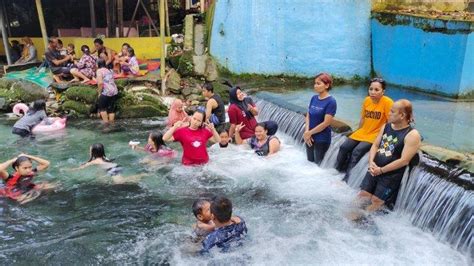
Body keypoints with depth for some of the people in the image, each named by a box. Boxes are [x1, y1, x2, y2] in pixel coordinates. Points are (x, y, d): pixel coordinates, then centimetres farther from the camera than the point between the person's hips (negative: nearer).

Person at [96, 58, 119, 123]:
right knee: (111, 108, 13)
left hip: (106, 92, -7)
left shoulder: (99, 70, -4)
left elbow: (100, 83, -16)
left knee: (102, 107, 9)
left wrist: (99, 92, -6)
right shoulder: (110, 70, 18)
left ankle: (106, 122, 5)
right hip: (114, 91, 7)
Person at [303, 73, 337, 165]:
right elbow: (308, 116, 5)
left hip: (322, 139, -6)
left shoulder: (331, 101, -17)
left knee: (318, 164, 6)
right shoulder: (314, 98, 3)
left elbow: (326, 123, -20)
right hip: (309, 137, 6)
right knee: (310, 161, 18)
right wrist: (306, 132, -10)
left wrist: (309, 133, -14)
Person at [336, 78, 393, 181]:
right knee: (344, 147, -4)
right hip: (362, 132, 6)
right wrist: (358, 133, 16)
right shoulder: (367, 100, 1)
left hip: (376, 135, -6)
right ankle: (336, 171, 11)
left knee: (357, 152, -22)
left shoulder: (387, 102, -18)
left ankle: (347, 177, -10)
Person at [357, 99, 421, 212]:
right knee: (363, 196, 5)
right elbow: (375, 145, 9)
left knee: (376, 201, -1)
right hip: (374, 170, 6)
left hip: (391, 175, -6)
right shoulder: (386, 126, 6)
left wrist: (381, 170, -18)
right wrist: (371, 161, -11)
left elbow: (404, 160, -20)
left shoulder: (412, 135, -16)